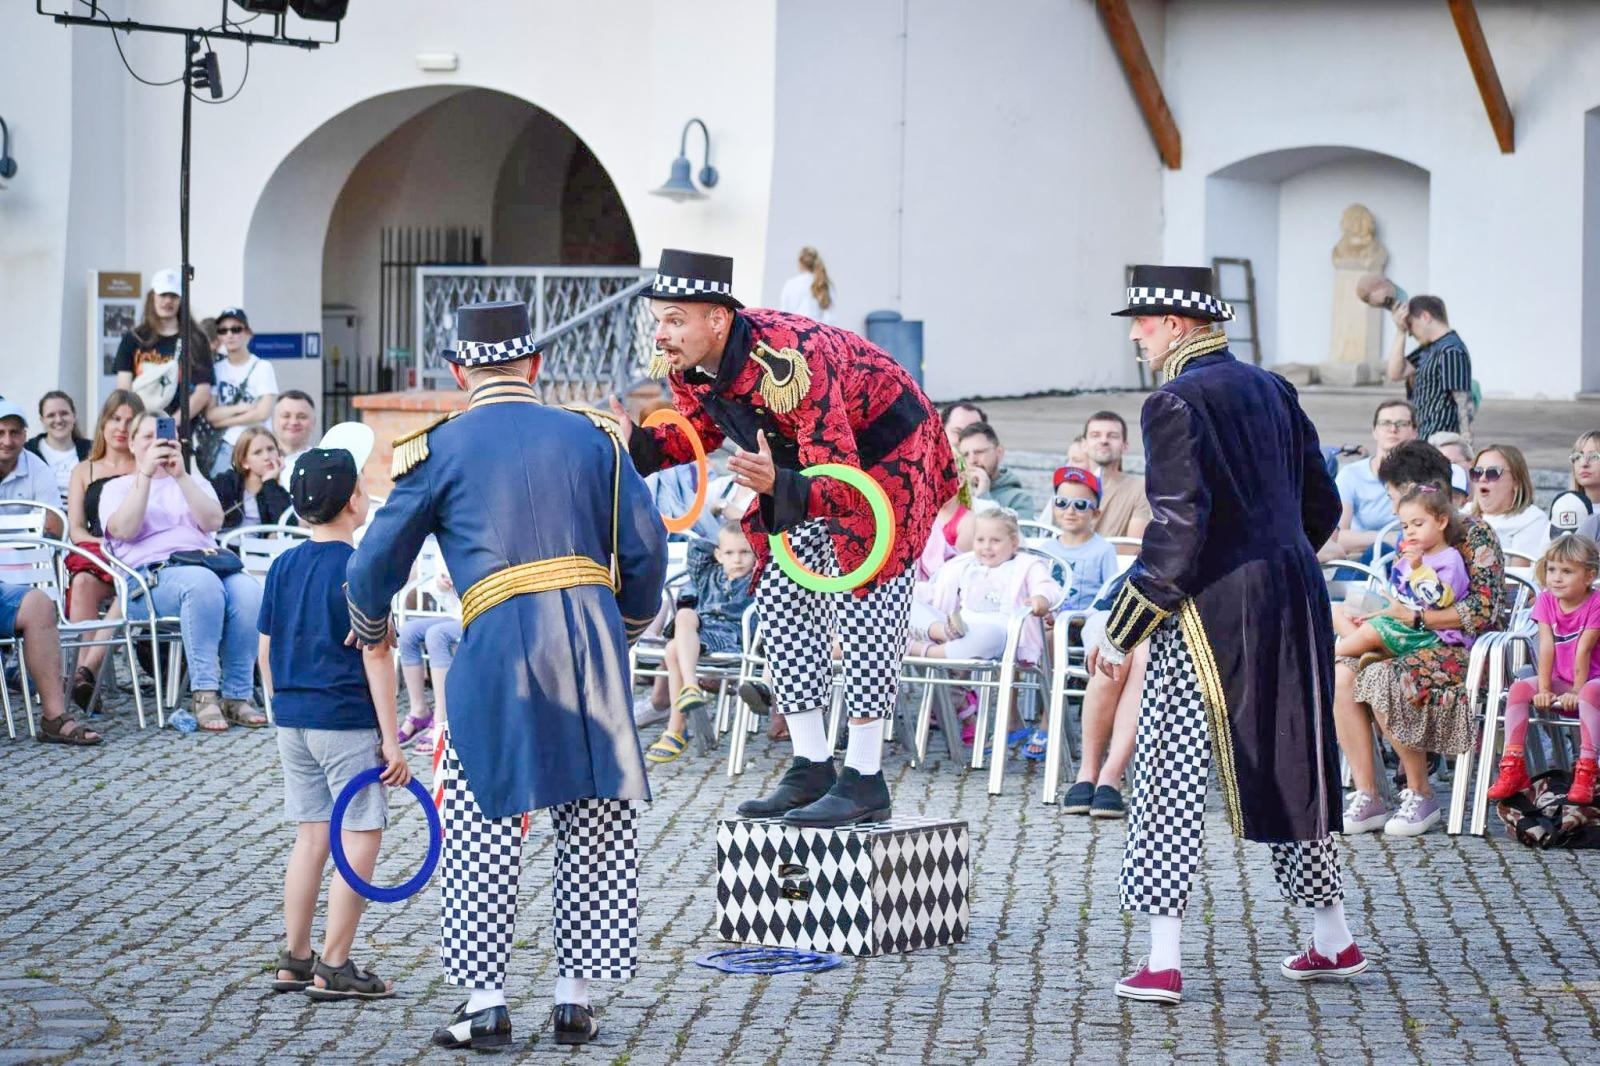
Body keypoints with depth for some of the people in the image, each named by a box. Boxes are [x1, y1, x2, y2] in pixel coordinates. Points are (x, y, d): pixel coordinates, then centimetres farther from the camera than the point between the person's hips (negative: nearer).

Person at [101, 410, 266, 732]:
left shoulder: (194, 483, 29)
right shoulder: (117, 487, 20)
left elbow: (213, 522, 6)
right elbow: (124, 530, -3)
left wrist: (181, 476, -3)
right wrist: (146, 474, -6)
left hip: (206, 561, 4)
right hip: (150, 574, -4)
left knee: (248, 591, -32)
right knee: (203, 583, -39)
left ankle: (237, 696, -32)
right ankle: (205, 695, -42)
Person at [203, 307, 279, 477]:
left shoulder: (262, 367, -1)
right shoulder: (217, 369, 8)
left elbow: (263, 413, -8)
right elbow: (210, 414, 2)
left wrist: (224, 419, -4)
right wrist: (241, 408, -11)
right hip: (226, 446, 2)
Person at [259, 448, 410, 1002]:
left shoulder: (283, 566, 7)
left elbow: (265, 649, 11)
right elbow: (374, 655, -15)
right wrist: (391, 738, -12)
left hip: (292, 719, 7)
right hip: (346, 721, -7)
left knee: (311, 834, 14)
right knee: (360, 839, 1)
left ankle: (294, 960, 17)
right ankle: (334, 968, 0)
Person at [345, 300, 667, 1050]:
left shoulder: (439, 449, 7)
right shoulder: (593, 437, 13)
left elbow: (376, 563, 11)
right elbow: (645, 550, 11)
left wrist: (370, 629, 32)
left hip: (497, 648, -2)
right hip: (592, 639, 2)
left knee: (482, 826, 5)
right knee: (596, 825, 10)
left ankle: (486, 1003, 4)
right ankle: (574, 996, 12)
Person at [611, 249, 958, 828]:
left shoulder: (787, 363, -39)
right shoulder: (689, 367, -15)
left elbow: (843, 485, -39)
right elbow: (704, 431, 8)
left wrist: (778, 485, -59)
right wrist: (636, 444, -10)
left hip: (886, 457, -9)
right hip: (812, 458, 9)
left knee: (862, 606, -13)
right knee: (783, 600, 6)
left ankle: (865, 782, -8)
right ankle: (812, 768, 12)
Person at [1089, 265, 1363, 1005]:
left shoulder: (1175, 402, -11)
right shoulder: (1270, 390, 12)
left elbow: (1178, 527, -18)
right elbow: (1321, 505, 15)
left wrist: (1121, 630, -13)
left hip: (1213, 611, -7)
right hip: (1293, 604, 8)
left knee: (1170, 776, -2)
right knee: (1290, 765, 17)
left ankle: (1163, 961, -5)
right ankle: (1332, 939, 25)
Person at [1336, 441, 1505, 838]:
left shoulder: (1475, 533, -7)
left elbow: (1483, 610, -18)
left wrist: (1414, 617, -18)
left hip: (1465, 652, -8)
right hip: (1417, 645, 8)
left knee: (1386, 680, -34)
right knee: (1341, 675, -19)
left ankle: (1420, 795, -17)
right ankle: (1366, 798, -21)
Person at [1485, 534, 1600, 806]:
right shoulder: (1546, 601, 0)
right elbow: (1546, 647, -7)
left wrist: (1577, 692, -21)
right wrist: (1544, 690, -14)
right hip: (1561, 682, 5)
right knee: (1519, 688, -20)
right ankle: (1513, 767, -20)